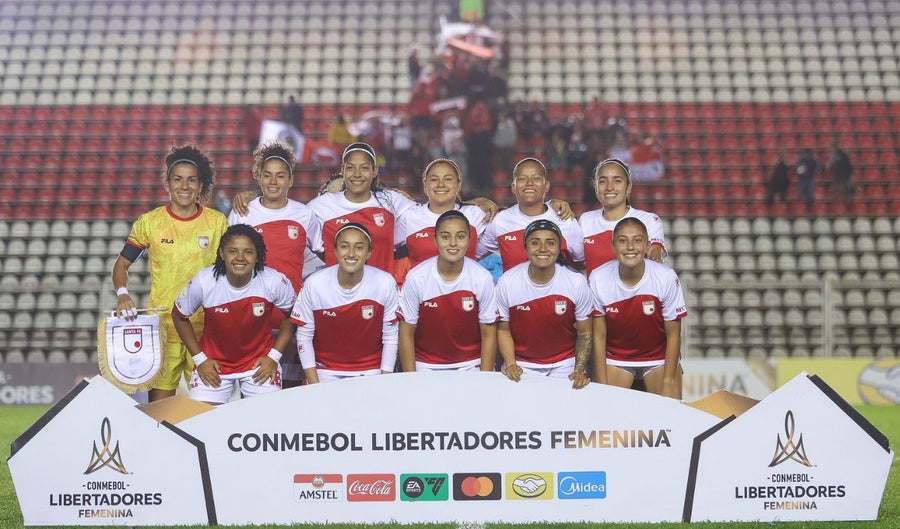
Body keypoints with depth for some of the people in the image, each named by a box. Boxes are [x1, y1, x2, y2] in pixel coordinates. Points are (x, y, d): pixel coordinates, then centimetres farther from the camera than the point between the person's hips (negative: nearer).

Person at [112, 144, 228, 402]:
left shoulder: (217, 222, 5)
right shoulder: (149, 222, 3)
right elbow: (121, 265, 8)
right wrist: (122, 294, -12)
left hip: (206, 328, 1)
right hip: (162, 325, -1)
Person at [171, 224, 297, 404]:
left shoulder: (275, 282, -20)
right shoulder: (203, 282, -21)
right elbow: (179, 316, -3)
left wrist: (274, 356, -6)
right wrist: (199, 358, -4)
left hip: (259, 361, 0)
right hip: (214, 362, 0)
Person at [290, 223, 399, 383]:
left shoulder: (385, 284, -11)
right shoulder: (314, 284, -11)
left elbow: (390, 337, -3)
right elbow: (304, 336, -4)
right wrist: (314, 385, -6)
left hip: (370, 372, 0)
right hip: (326, 372, 0)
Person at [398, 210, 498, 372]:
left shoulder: (483, 278, -8)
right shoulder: (416, 278, -10)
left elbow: (488, 336, 0)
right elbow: (406, 335, -3)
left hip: (470, 366, 0)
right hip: (426, 367, 0)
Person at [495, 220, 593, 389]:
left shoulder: (577, 282, -12)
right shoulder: (507, 282, -12)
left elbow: (584, 333, -3)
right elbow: (503, 329, 0)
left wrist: (580, 370, -14)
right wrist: (510, 365, -13)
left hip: (564, 364, 0)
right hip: (521, 364, 0)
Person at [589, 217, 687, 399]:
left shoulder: (667, 277, -20)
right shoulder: (598, 278, -18)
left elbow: (673, 335, -10)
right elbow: (599, 336, -10)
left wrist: (668, 382, -13)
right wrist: (602, 385, -12)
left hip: (660, 357, 0)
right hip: (615, 358, 0)